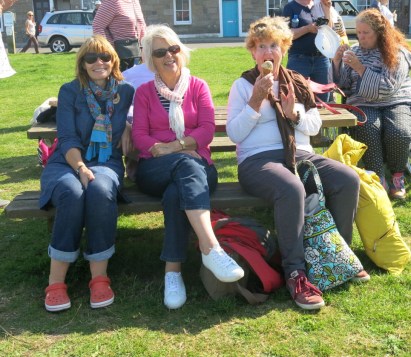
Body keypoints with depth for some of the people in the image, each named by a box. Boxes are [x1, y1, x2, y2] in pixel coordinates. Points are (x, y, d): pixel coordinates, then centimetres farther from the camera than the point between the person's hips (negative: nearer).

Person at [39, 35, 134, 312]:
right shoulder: (70, 91, 4)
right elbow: (67, 139, -5)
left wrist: (128, 126, -2)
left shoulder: (127, 92, 9)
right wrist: (81, 169, -23)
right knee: (71, 193, -36)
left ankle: (100, 276, -28)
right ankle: (56, 281, -27)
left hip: (107, 163, 1)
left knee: (100, 192, -37)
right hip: (67, 162, 0)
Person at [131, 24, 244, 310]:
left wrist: (176, 145, -13)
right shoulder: (144, 92, 15)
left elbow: (207, 130, 1)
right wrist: (165, 151, -15)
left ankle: (173, 272, -34)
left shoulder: (198, 86, 14)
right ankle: (211, 248, -51)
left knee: (176, 193, -37)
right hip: (155, 169, 0)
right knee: (187, 165, -37)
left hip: (198, 165, 1)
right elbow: (140, 137, 4)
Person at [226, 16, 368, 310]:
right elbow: (234, 134, -2)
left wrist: (294, 113, -5)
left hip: (301, 154, 5)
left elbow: (315, 126, 14)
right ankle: (295, 273, -26)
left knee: (349, 179, -23)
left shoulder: (298, 82, 17)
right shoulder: (243, 85, 7)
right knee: (292, 189, -38)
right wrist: (256, 101, -11)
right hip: (258, 159, -4)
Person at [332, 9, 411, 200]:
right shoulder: (354, 51, 10)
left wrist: (360, 67, -20)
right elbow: (342, 86, 10)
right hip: (363, 104, 2)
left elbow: (388, 87, -15)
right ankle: (378, 180, -19)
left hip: (395, 103, -2)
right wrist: (337, 62, -7)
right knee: (368, 130, -33)